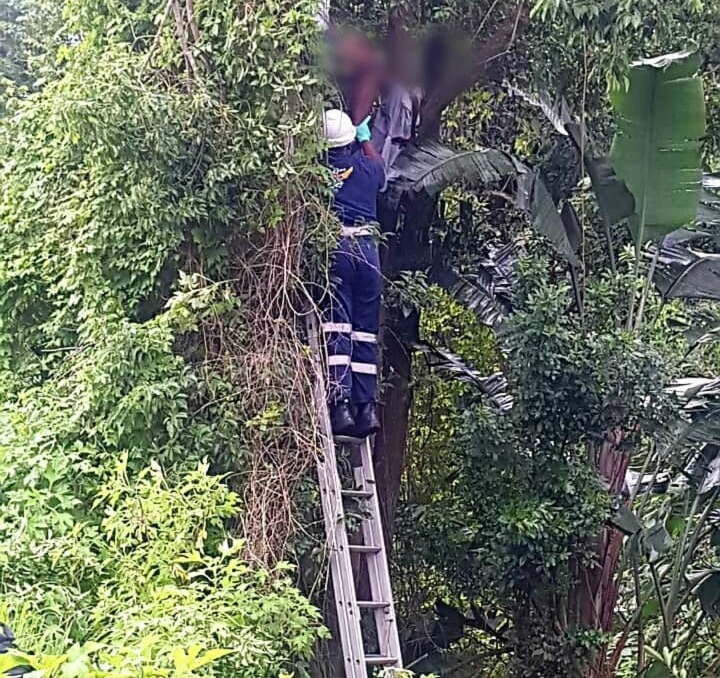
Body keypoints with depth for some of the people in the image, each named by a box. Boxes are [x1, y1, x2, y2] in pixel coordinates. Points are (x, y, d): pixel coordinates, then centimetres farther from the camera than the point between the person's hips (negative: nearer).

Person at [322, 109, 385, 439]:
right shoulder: (367, 166, 12)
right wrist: (366, 140, 51)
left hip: (332, 247, -3)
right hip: (366, 248, 3)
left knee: (336, 327, -7)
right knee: (366, 329, 6)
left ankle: (340, 404, -16)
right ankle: (366, 406, 4)